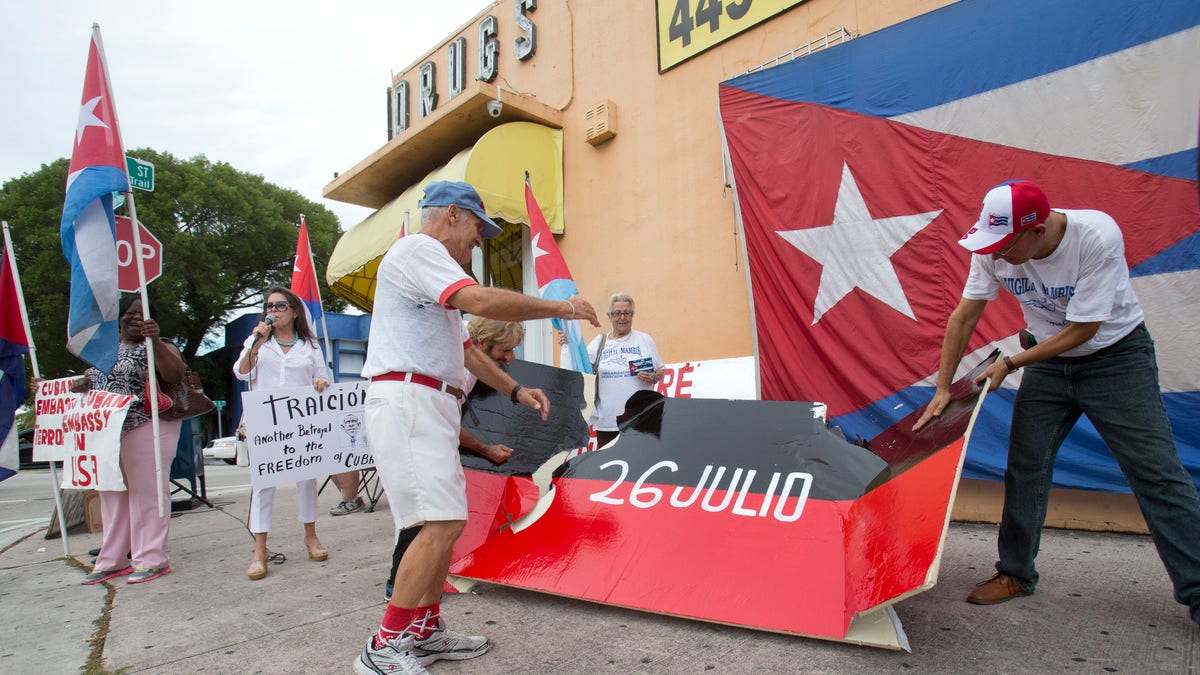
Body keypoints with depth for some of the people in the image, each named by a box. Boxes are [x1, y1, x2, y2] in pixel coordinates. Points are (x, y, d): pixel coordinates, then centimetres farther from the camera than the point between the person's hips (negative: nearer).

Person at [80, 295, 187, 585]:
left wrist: (155, 340, -29)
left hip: (146, 428, -7)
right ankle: (111, 561, 21)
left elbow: (175, 374, -19)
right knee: (112, 495, 12)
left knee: (145, 492, -4)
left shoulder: (159, 347, -1)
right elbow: (89, 383, 29)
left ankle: (152, 559, 2)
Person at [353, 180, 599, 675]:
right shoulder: (417, 249, -6)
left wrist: (516, 390, 19)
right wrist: (560, 307, -13)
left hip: (431, 406, 11)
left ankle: (426, 632, 23)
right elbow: (483, 302, -23)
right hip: (407, 399, -11)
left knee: (444, 521, 12)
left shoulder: (433, 276, 27)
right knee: (442, 521, -15)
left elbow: (464, 348, 26)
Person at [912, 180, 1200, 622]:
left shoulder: (1098, 236, -28)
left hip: (1116, 357, -3)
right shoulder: (994, 250, -17)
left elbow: (1083, 329, -23)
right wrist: (943, 388, -8)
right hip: (1048, 362, 4)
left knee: (1156, 472, -6)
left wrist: (1011, 364, -18)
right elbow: (964, 317, -9)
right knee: (1024, 467, 2)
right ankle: (1016, 573, 17)